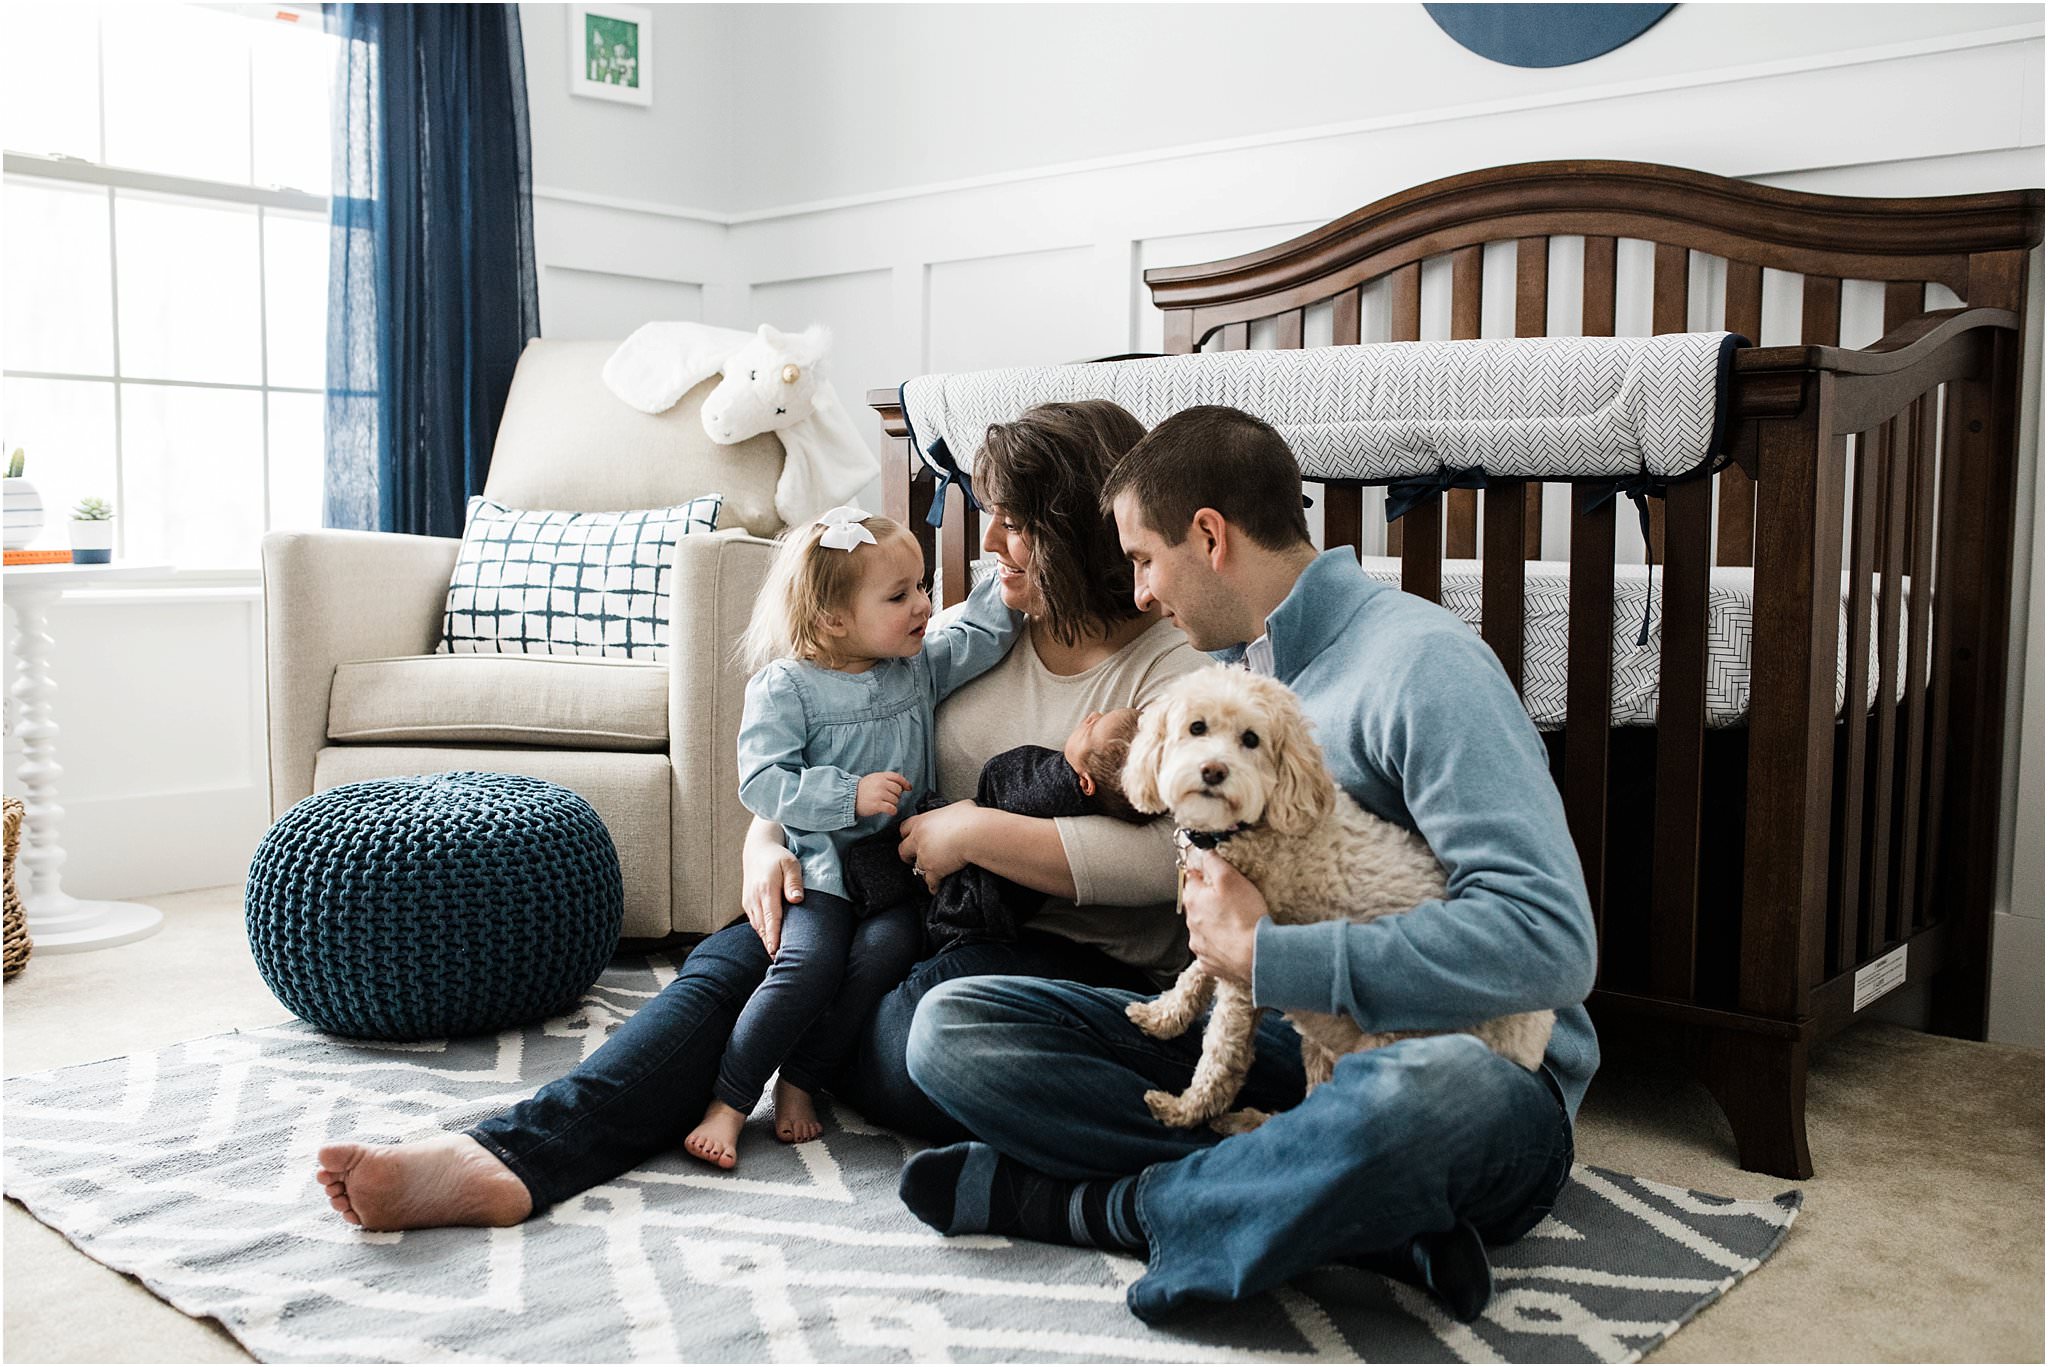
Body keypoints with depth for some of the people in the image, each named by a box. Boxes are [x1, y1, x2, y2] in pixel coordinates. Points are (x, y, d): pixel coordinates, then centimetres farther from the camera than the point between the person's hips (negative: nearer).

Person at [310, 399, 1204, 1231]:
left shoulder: (1175, 668, -6)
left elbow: (1165, 857, -21)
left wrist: (972, 833, -19)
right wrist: (768, 842, -4)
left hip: (1085, 961, -5)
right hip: (929, 925, 5)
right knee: (734, 957, -20)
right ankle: (514, 1156, -32)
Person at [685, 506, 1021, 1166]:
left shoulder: (921, 667, 9)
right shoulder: (784, 687, -6)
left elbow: (983, 630, 15)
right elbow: (762, 783, -12)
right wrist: (851, 794, -19)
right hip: (822, 869, -4)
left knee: (884, 952, -23)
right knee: (809, 963, -25)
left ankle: (799, 1084, -9)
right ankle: (728, 1102, -13)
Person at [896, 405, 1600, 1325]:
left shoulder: (1420, 662, -13)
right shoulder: (1239, 668, 15)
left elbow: (1549, 942, -25)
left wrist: (1259, 956, -20)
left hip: (1473, 1063, -7)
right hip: (1286, 1047, 8)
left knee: (1435, 1087, -45)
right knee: (951, 1026, -9)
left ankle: (1078, 1203, -18)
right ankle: (1376, 1212, -19)